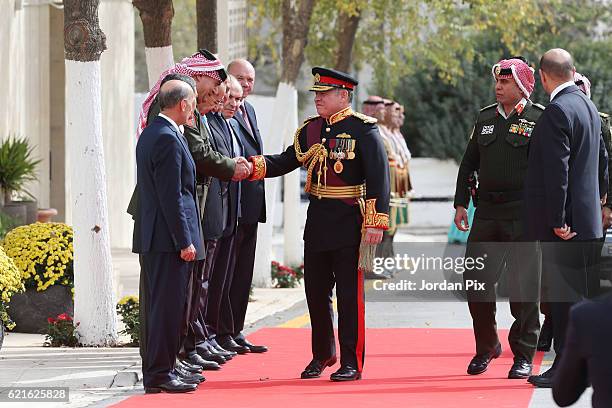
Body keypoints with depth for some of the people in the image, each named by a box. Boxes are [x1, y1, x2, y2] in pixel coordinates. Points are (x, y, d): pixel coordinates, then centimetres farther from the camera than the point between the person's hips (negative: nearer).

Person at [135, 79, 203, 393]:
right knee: (168, 305, -6)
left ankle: (157, 370, 20)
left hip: (153, 237, 10)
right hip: (169, 237, -10)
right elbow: (171, 196, -19)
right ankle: (159, 374, -4)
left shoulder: (150, 134, 14)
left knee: (161, 305, 15)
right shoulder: (168, 139, -17)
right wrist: (184, 241, -17)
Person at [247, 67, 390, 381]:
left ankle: (352, 363, 5)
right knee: (316, 291, 12)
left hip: (349, 223, -6)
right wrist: (255, 166, -9)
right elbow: (287, 161, 10)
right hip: (317, 222, 6)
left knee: (350, 293, -2)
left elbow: (379, 176, -13)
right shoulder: (311, 129, 10)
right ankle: (322, 355, 28)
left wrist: (376, 222, -19)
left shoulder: (362, 129, -9)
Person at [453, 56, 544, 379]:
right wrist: (460, 203, 11)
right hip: (487, 213, 5)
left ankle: (523, 356, 9)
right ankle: (486, 347, 20)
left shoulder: (540, 119, -3)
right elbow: (469, 163, 18)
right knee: (475, 280, 3)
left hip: (523, 216, -5)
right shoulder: (485, 118, 13)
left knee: (523, 285, -1)